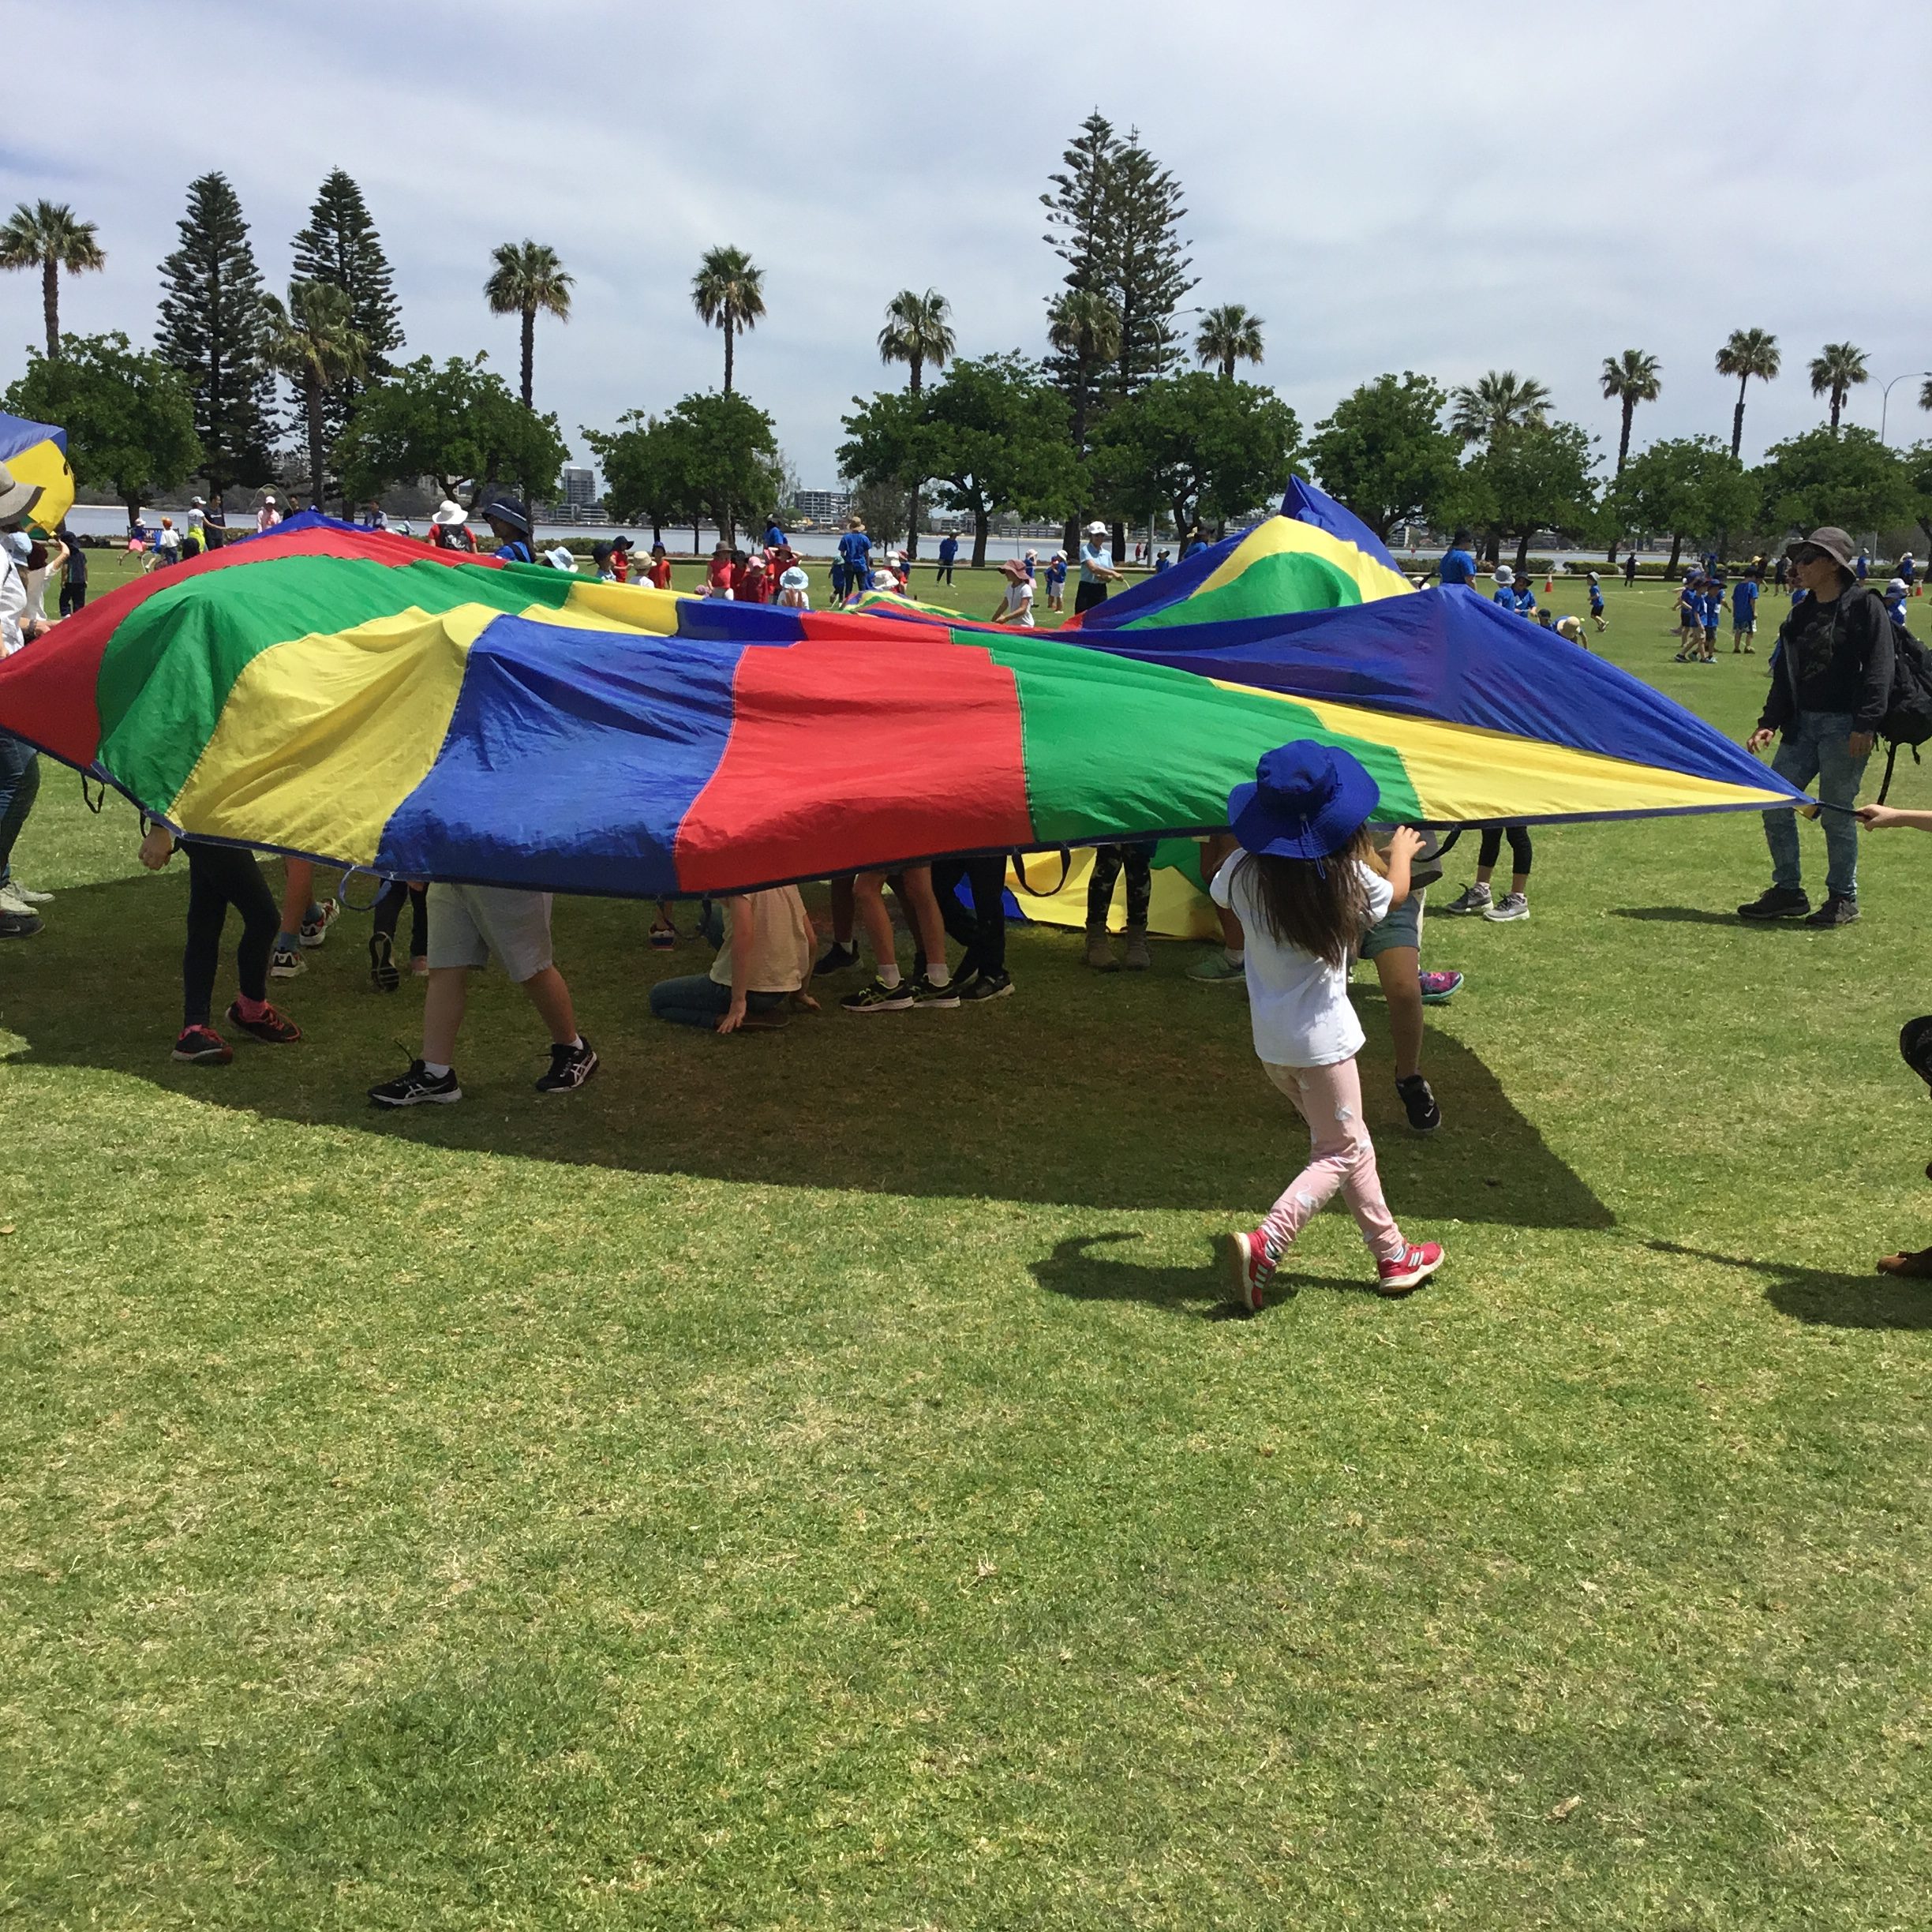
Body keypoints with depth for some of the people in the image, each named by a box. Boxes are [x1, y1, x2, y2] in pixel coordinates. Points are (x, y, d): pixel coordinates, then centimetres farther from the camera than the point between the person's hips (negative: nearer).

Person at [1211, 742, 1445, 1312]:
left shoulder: (1244, 870, -8)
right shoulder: (1348, 876, -15)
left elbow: (1219, 897, 17)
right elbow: (1396, 893, 8)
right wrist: (1402, 851, 29)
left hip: (1270, 1039, 5)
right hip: (1321, 1036, -5)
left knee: (1350, 1143, 19)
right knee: (1338, 1153, 7)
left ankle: (1392, 1255, 28)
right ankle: (1264, 1245, -12)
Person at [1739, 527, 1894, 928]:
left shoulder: (1864, 606, -6)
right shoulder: (1800, 615, 15)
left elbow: (1878, 669, -11)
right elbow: (1783, 674, 15)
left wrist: (1865, 725, -18)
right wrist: (1769, 723, 4)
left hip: (1845, 727, -7)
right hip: (1802, 724, 7)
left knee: (1836, 813, -2)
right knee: (1774, 803, 3)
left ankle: (1843, 898, 13)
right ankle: (1788, 891, 16)